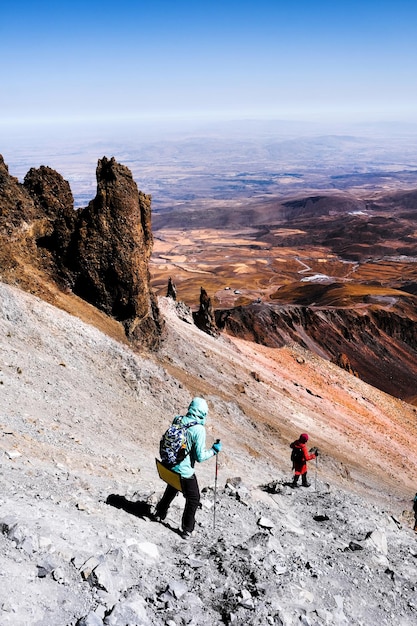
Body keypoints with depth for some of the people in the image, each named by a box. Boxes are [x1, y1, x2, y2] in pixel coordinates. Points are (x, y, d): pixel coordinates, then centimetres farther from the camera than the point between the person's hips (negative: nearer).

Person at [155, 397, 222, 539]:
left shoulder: (178, 420, -5)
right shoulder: (199, 430, -23)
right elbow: (200, 457, -19)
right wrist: (214, 450, -5)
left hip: (169, 466, 6)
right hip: (185, 472, -6)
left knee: (171, 490, 33)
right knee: (193, 499, 16)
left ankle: (160, 512, 53)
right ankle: (187, 530, 26)